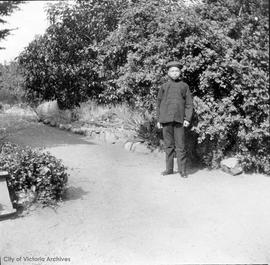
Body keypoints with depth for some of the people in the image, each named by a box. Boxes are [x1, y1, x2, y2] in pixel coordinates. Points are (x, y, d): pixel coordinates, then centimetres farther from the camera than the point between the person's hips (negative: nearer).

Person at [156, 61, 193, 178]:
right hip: (166, 119, 2)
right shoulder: (164, 87, 10)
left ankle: (182, 170, 6)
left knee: (180, 146, -2)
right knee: (168, 145, 7)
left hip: (179, 119, -1)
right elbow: (159, 103, 13)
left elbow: (189, 104, 6)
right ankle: (169, 168, 16)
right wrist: (158, 119, 7)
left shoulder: (184, 86, 7)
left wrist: (187, 119, -4)